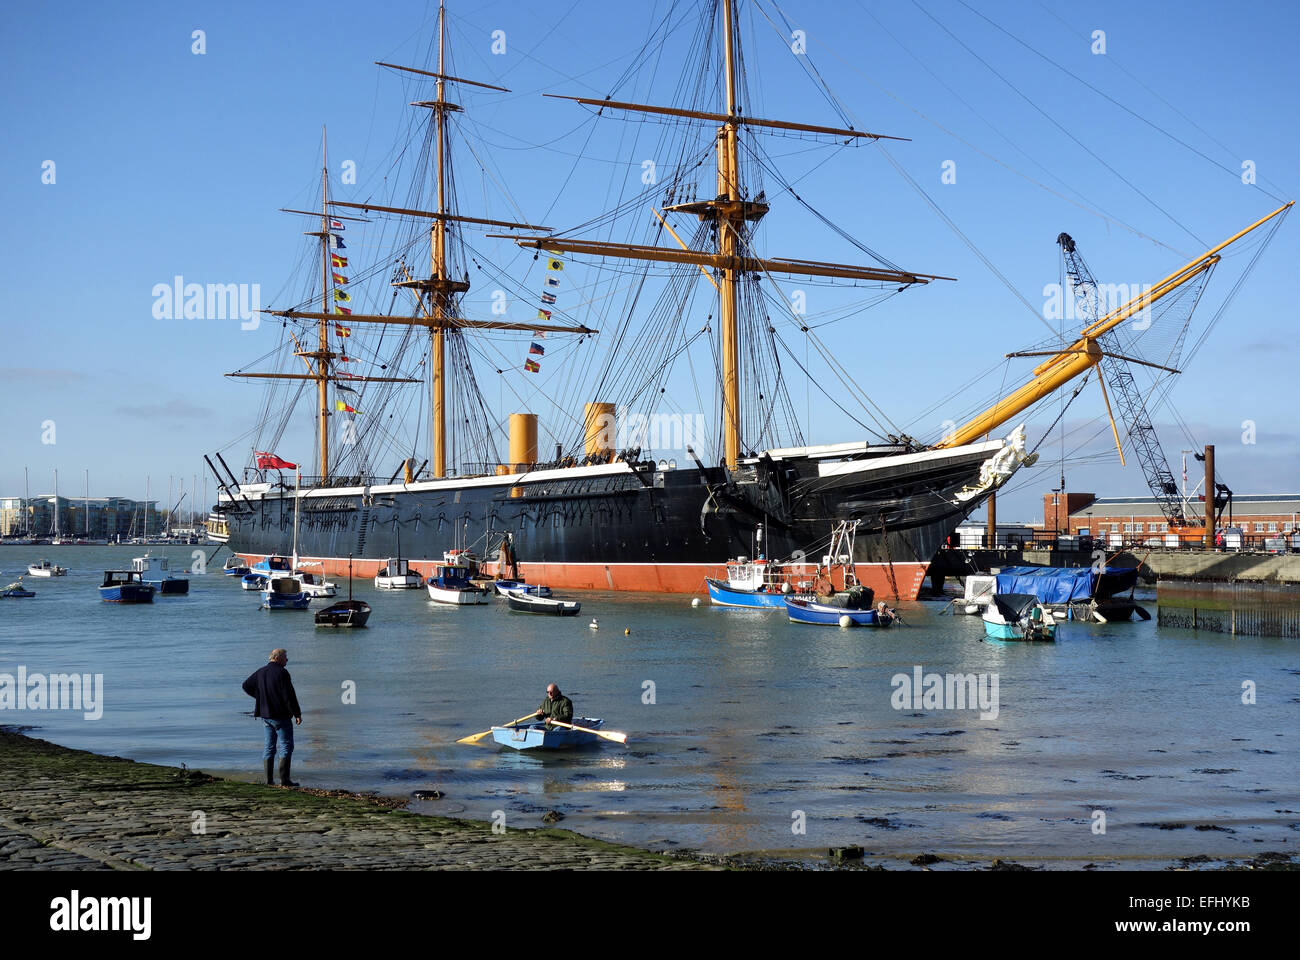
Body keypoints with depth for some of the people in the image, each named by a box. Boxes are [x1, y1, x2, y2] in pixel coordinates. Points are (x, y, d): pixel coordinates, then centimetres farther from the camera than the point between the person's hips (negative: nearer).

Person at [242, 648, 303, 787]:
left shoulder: (260, 673, 8)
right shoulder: (282, 673, -14)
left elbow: (246, 686, 19)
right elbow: (289, 696, -17)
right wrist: (297, 714, -12)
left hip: (265, 715, 7)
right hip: (281, 715, -7)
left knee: (269, 746, 13)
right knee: (286, 746, -2)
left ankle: (269, 779, 12)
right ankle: (284, 779, -8)